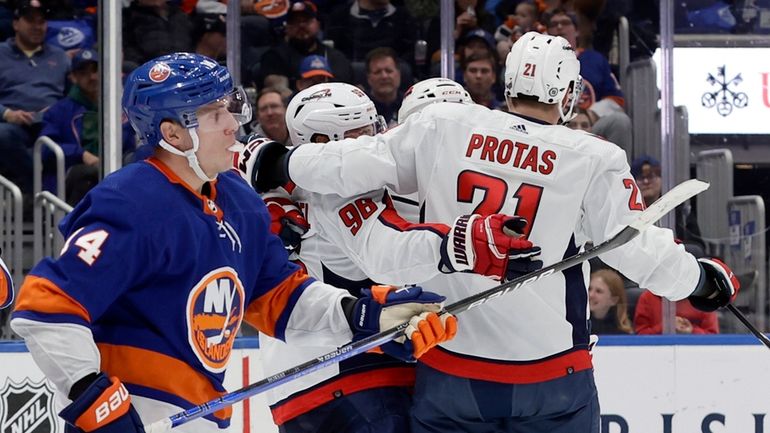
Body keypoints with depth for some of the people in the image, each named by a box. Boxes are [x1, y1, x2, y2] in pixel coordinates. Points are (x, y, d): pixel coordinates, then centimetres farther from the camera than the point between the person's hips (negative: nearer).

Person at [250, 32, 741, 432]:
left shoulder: (442, 126, -1)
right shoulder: (593, 159, -6)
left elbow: (354, 164, 2)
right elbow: (638, 248, -7)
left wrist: (284, 164, 19)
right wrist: (705, 279, 10)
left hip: (449, 367, 2)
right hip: (550, 374, -2)